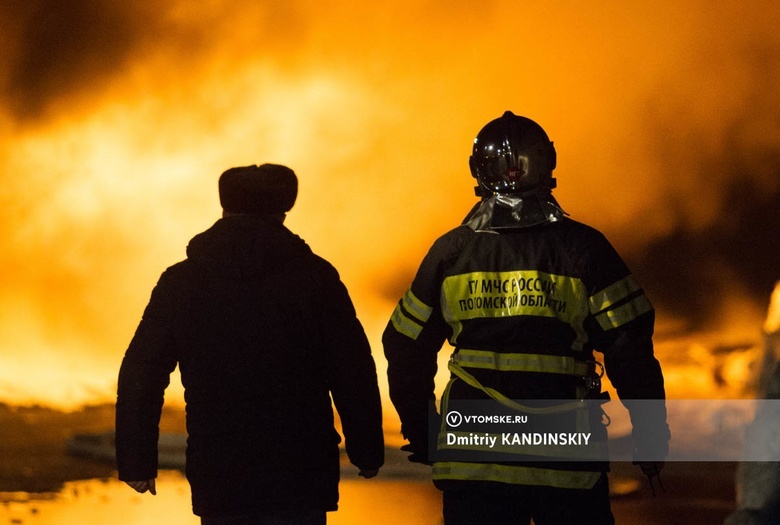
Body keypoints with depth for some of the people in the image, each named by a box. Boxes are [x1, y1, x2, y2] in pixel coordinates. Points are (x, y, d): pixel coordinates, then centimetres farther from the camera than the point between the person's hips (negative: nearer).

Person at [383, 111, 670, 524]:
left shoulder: (449, 252, 3)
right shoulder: (582, 248, -4)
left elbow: (407, 351, 9)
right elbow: (630, 353, -5)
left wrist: (420, 434, 21)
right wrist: (651, 436, 5)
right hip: (567, 466, -2)